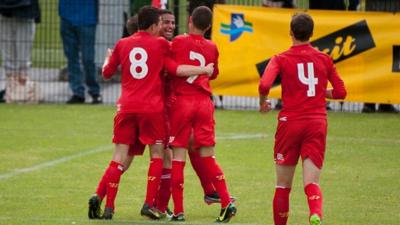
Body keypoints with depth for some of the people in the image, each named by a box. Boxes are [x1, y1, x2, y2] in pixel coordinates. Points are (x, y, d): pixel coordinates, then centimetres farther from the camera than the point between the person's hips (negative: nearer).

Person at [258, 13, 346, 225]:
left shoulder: (281, 59, -1)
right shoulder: (324, 59, 8)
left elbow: (264, 85, -17)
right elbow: (340, 92, 10)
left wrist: (263, 103, 3)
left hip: (290, 122, -1)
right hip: (317, 123, 1)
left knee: (283, 185, 12)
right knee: (311, 182, -6)